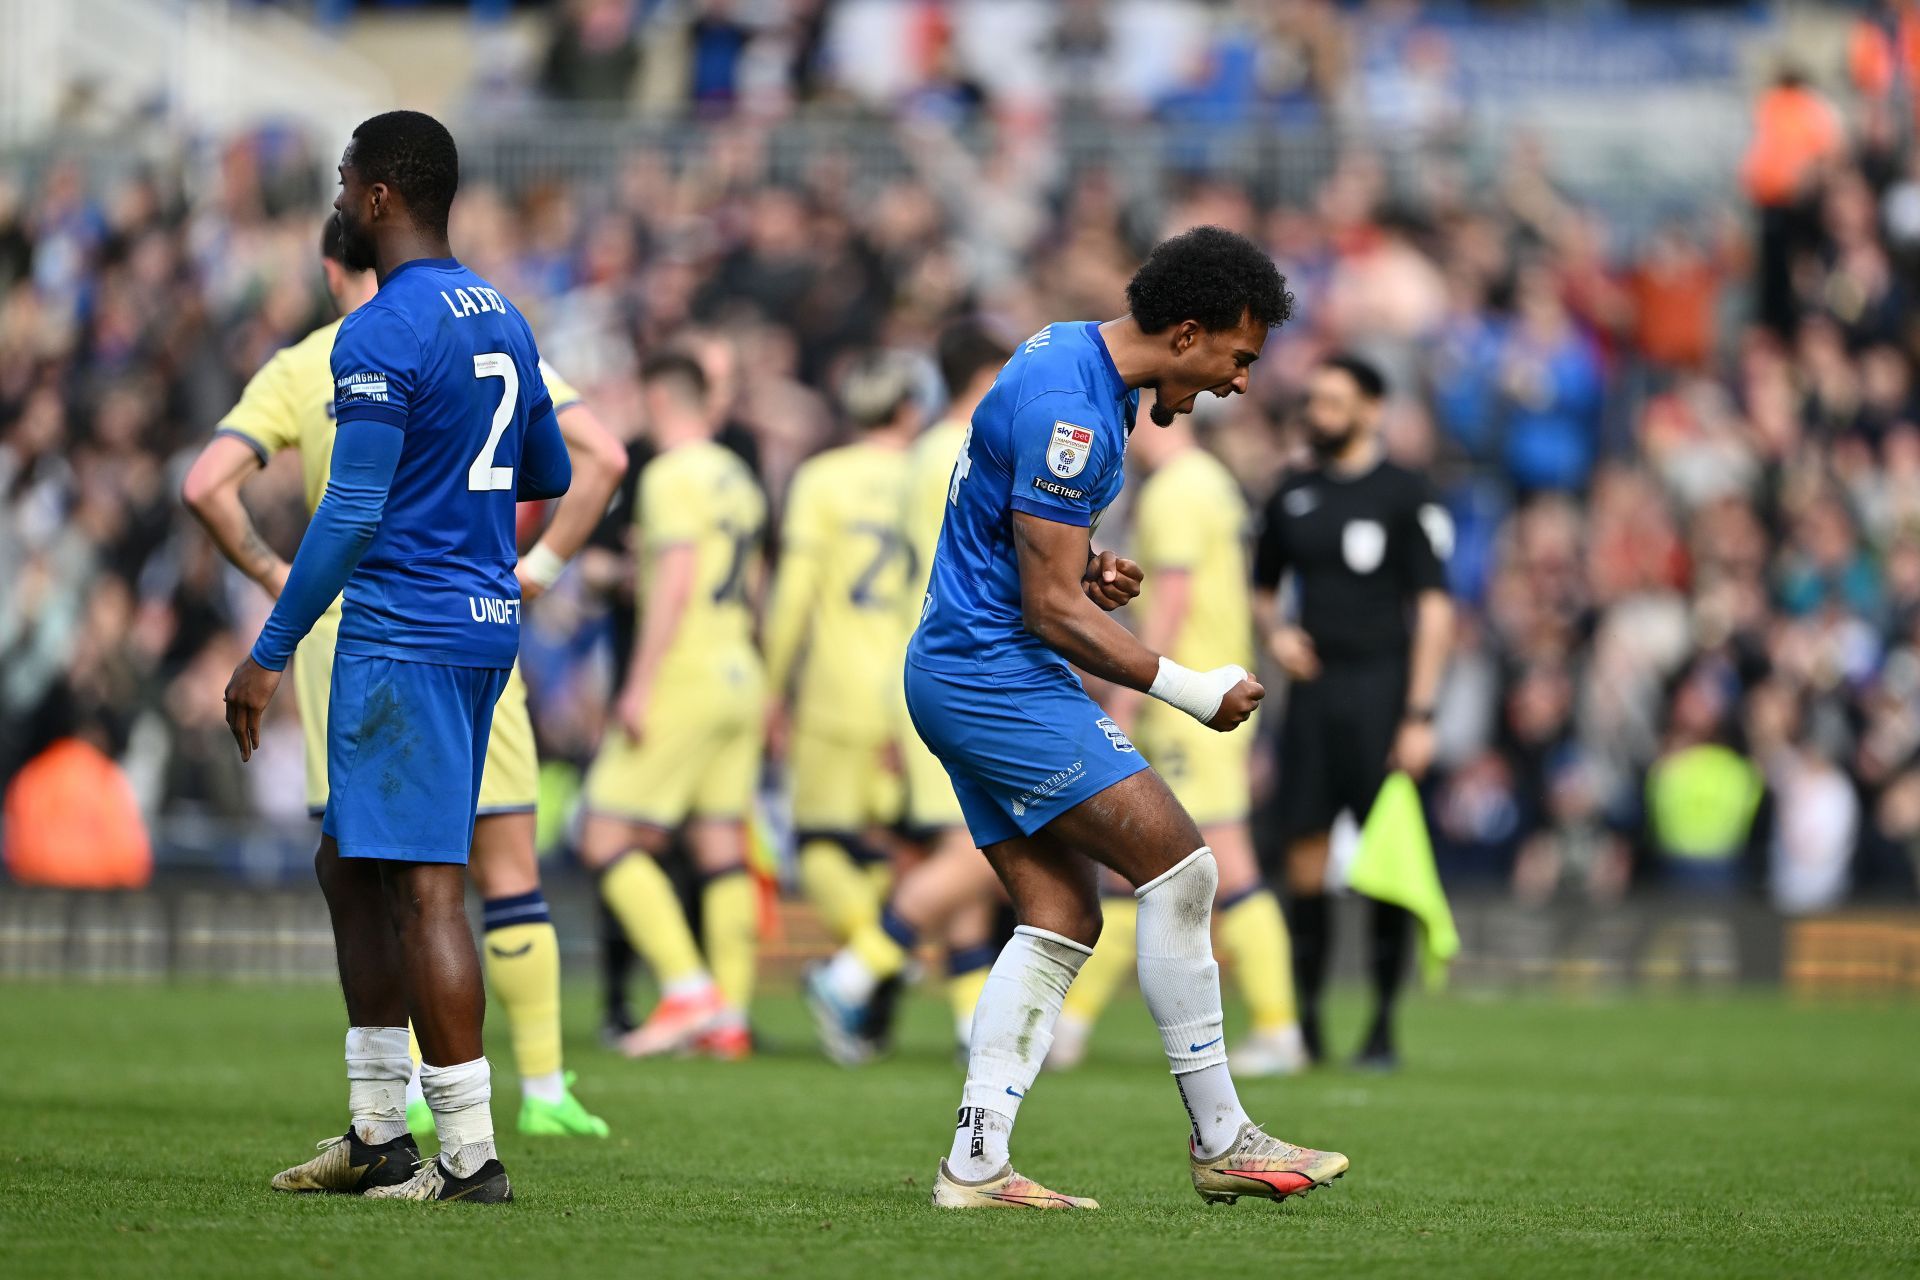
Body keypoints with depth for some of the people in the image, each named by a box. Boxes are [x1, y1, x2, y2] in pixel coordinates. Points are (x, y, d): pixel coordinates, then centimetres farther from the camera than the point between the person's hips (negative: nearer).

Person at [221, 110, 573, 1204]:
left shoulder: (382, 335, -15)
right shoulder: (501, 320, 13)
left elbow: (352, 514, -19)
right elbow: (551, 476, 24)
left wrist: (270, 654, -14)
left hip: (405, 637, -9)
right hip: (488, 622, 10)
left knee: (425, 887, -7)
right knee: (353, 864, 17)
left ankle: (470, 1155, -8)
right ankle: (379, 1134, 19)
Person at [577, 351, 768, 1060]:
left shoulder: (672, 475, -11)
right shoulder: (738, 478, 16)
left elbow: (675, 582, -19)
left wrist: (641, 685, -20)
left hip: (685, 678, -9)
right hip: (740, 678, 9)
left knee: (607, 841, -6)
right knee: (722, 849, 8)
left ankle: (688, 990, -14)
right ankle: (729, 1018, 5)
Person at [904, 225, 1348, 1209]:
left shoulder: (1072, 356, 11)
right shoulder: (1069, 414, -21)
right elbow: (1053, 610, -21)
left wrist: (1088, 567, 7)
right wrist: (1192, 693, -14)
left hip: (960, 674, 11)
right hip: (998, 674, -11)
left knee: (1062, 920, 5)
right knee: (1179, 869, -10)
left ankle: (975, 1163, 0)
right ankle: (1220, 1140, -4)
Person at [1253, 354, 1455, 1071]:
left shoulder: (1403, 495, -3)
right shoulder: (1292, 497, 13)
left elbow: (1434, 608, -6)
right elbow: (1263, 591, 25)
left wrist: (1420, 715, -12)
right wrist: (1272, 633, 1)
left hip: (1378, 689, -4)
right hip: (1312, 689, 4)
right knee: (1303, 857, 1)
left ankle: (1383, 1026, 1)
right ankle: (1303, 1024, 8)